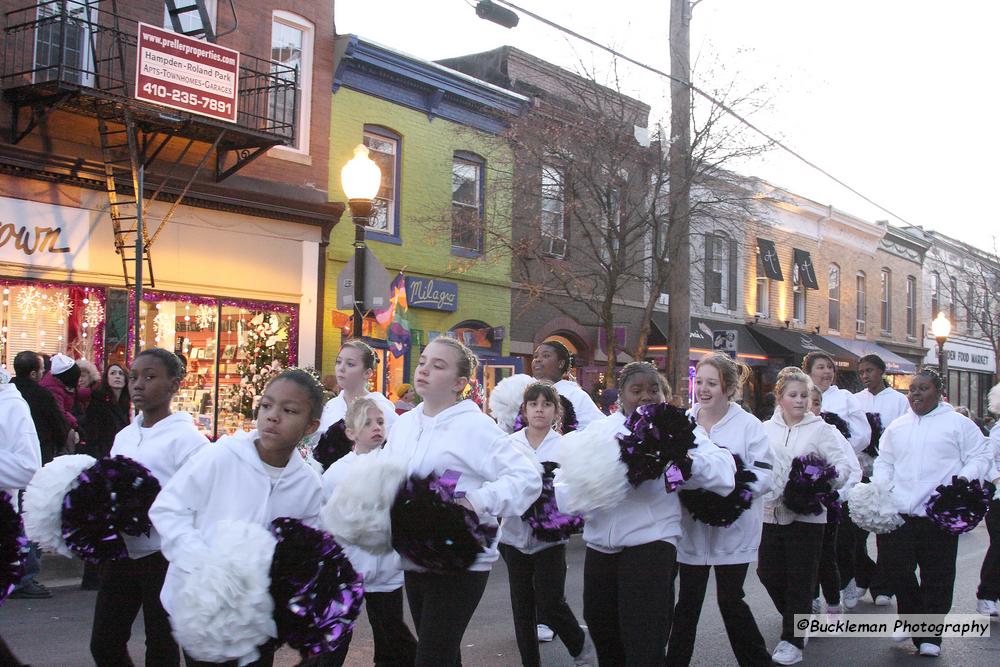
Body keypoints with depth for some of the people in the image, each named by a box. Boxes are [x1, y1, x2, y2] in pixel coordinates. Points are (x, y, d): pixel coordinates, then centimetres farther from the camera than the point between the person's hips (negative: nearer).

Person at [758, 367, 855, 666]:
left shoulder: (819, 428, -1)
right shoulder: (766, 428, 6)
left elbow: (843, 464, -4)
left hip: (806, 514, -3)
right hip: (771, 512, 3)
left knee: (799, 579, 1)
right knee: (768, 572, 8)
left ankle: (793, 640, 13)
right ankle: (800, 620, 34)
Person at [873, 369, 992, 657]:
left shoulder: (958, 423, 4)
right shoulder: (897, 427, 16)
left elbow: (981, 458, 2)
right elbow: (884, 461, 23)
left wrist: (963, 482, -14)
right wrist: (880, 487, 6)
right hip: (899, 512, 4)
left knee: (937, 576, 1)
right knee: (898, 569, 6)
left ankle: (930, 634, 12)